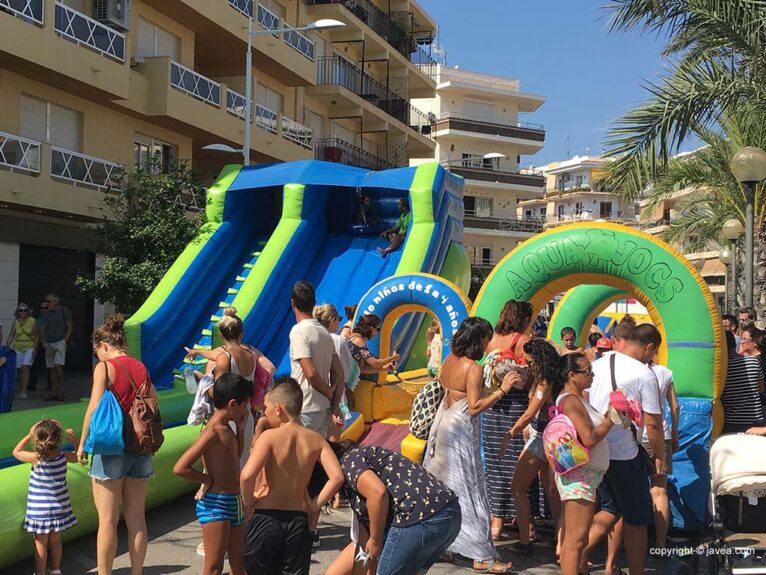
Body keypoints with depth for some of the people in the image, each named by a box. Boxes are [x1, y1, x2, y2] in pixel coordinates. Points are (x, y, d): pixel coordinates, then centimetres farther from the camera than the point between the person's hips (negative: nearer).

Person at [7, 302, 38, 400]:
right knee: (19, 370, 7)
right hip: (18, 348, 4)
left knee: (25, 368, -15)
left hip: (29, 348, -4)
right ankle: (22, 390, 21)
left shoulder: (33, 321, -5)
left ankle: (24, 392, -15)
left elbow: (36, 336, -3)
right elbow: (11, 336, 3)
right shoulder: (15, 323, 2)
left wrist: (35, 348, -10)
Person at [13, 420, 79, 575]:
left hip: (40, 510, -4)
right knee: (55, 541, 17)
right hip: (59, 507, 4)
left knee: (40, 544, 6)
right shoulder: (64, 456, -10)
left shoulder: (36, 458, -19)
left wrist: (30, 434, 0)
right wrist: (75, 441, 6)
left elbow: (16, 452, -1)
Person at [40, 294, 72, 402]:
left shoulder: (64, 311, 0)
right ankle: (54, 393, 10)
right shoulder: (48, 314, 17)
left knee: (58, 365, -20)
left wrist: (65, 341, -12)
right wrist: (43, 341, 2)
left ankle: (61, 390, -13)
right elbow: (44, 329, 17)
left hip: (60, 341, -6)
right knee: (51, 368, 6)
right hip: (49, 344, 7)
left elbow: (70, 327, -4)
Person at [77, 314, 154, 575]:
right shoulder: (142, 368, 8)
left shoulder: (104, 367, -7)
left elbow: (94, 407, -14)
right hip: (141, 448, 5)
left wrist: (83, 443, -6)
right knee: (136, 518, 11)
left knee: (107, 519, 3)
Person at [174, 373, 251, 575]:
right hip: (215, 505, -9)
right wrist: (209, 480, -14)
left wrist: (240, 429, 13)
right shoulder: (213, 431, -20)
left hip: (233, 503, 9)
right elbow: (180, 468, -27)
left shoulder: (226, 428, 8)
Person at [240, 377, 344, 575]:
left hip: (267, 517, -3)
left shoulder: (269, 436, -10)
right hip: (299, 520, 3)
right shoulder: (315, 440, 2)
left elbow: (247, 476, -23)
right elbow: (337, 477, -9)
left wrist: (249, 500, -5)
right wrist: (315, 505, 2)